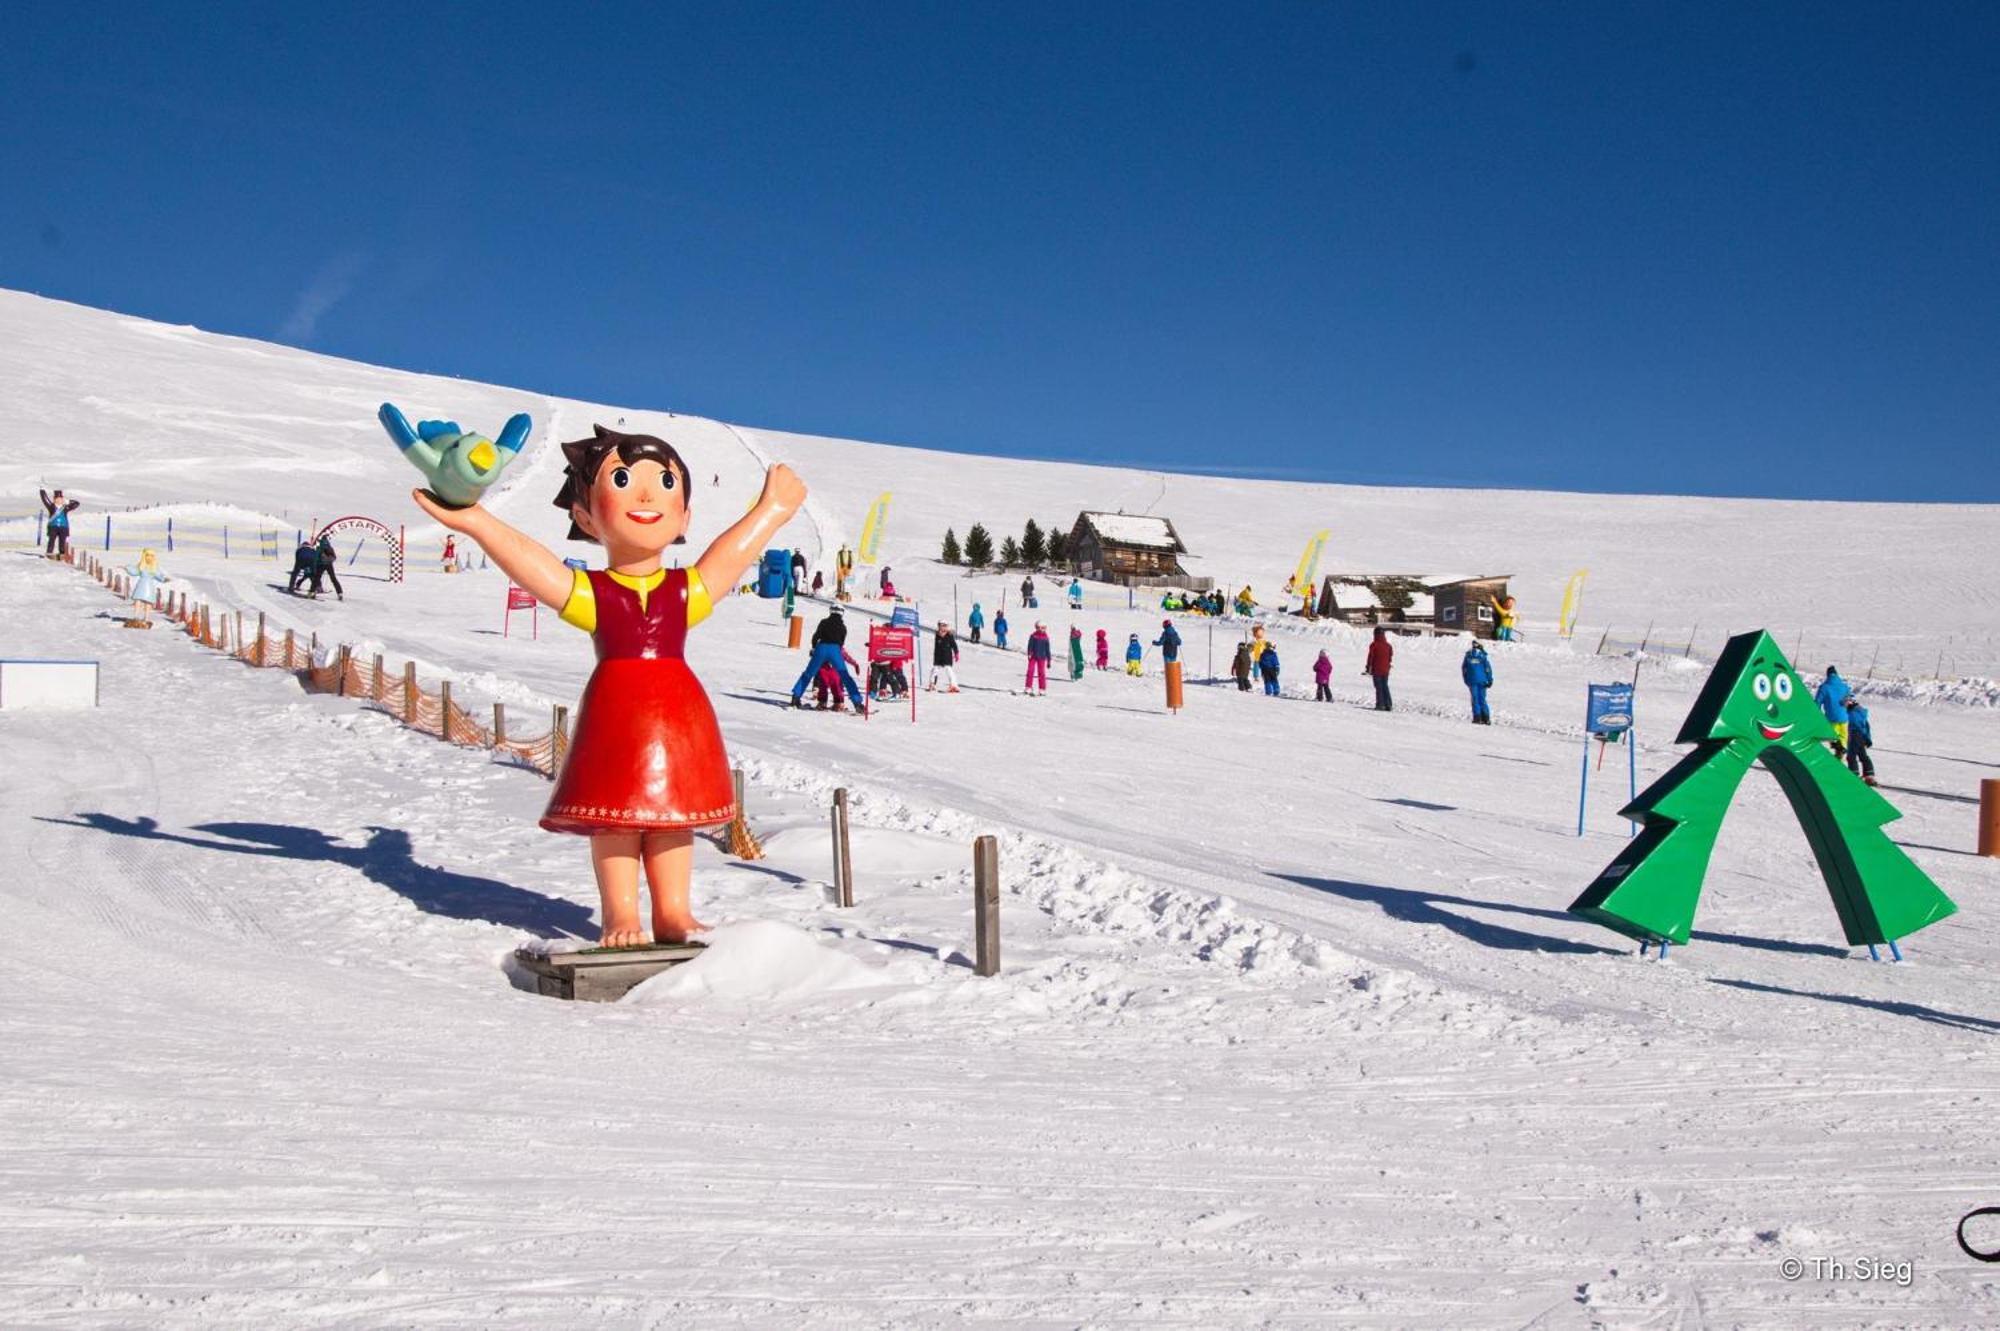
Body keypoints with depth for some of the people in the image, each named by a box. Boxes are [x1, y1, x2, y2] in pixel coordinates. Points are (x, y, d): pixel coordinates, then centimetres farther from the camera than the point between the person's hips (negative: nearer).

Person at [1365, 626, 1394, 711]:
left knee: (1379, 688, 0)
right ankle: (1388, 705, 8)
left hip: (1376, 670, -4)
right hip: (1385, 671, 4)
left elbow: (1370, 657, -8)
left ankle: (1380, 705, -4)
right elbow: (1391, 657, 11)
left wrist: (1368, 668, -1)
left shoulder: (1374, 645, -10)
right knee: (1385, 687, 12)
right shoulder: (1388, 645, 3)